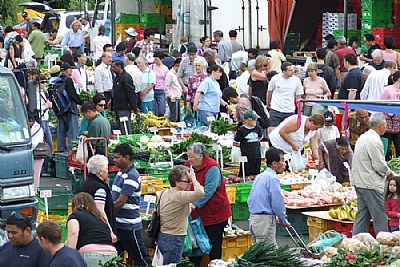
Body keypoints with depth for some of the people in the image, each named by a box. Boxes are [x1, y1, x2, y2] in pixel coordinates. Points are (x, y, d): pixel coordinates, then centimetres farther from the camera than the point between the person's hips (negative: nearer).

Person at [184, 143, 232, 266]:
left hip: (214, 214, -6)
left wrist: (195, 204, -32)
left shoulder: (212, 168, -17)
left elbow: (208, 191, -25)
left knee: (214, 247, 2)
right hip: (196, 214, 6)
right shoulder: (188, 165, 3)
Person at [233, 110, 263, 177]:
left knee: (256, 175, 10)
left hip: (257, 155, 5)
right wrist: (244, 145, -1)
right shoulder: (241, 130, -10)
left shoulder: (257, 128, 4)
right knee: (246, 175, -4)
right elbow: (235, 143, -4)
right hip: (246, 156, -5)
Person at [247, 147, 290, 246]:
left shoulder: (259, 177, 15)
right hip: (265, 220, -9)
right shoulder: (273, 178, -13)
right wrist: (284, 221, 1)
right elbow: (277, 203, -15)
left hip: (253, 218, 9)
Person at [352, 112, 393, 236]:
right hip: (371, 184, -10)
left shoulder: (362, 138, 15)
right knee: (380, 216, -4)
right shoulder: (375, 141, -17)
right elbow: (379, 166, -18)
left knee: (362, 215, 11)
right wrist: (389, 173, 2)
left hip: (359, 182, 10)